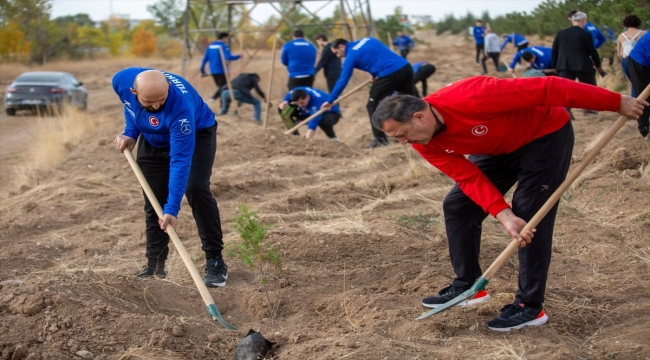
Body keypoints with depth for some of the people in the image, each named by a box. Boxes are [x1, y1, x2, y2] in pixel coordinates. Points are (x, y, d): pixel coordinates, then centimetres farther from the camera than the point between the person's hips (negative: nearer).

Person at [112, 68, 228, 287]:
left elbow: (181, 161, -41)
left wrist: (172, 209, -43)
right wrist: (131, 132, -13)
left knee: (196, 190, -23)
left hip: (196, 134, -5)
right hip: (152, 139, 5)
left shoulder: (181, 106, -43)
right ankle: (154, 265, 13)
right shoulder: (122, 81, -27)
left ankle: (215, 262, -16)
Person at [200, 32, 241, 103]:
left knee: (220, 87, 17)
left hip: (213, 71, 7)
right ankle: (213, 98, -23)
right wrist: (238, 56, -7)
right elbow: (228, 57, -22)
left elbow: (205, 59, 10)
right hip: (221, 70, -7)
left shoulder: (210, 46, 11)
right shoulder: (224, 46, -9)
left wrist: (202, 70, 14)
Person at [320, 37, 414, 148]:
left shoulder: (351, 55, 2)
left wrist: (330, 100, 8)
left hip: (389, 73, -8)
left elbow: (343, 81, 2)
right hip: (406, 66, 8)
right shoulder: (367, 40, 20)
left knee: (373, 105, 5)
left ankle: (380, 139, 2)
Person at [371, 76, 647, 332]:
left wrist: (616, 102, -30)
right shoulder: (425, 142, -15)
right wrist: (502, 213, -31)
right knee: (457, 205, 3)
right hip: (499, 147, 7)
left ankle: (530, 307, -2)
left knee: (529, 218, -12)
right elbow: (469, 177, -14)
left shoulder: (470, 98, -38)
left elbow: (547, 89, -34)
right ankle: (467, 287, 16)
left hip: (546, 134, -7)